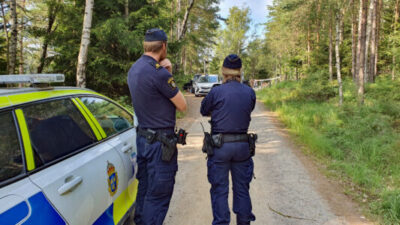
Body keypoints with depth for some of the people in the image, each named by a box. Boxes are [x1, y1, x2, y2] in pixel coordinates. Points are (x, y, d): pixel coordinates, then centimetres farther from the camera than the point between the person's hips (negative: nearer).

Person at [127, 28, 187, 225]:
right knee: (158, 194, 1)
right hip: (160, 142, -9)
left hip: (142, 137, 9)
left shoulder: (134, 69, 10)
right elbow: (182, 106, -11)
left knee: (144, 189, 20)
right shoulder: (158, 72, -19)